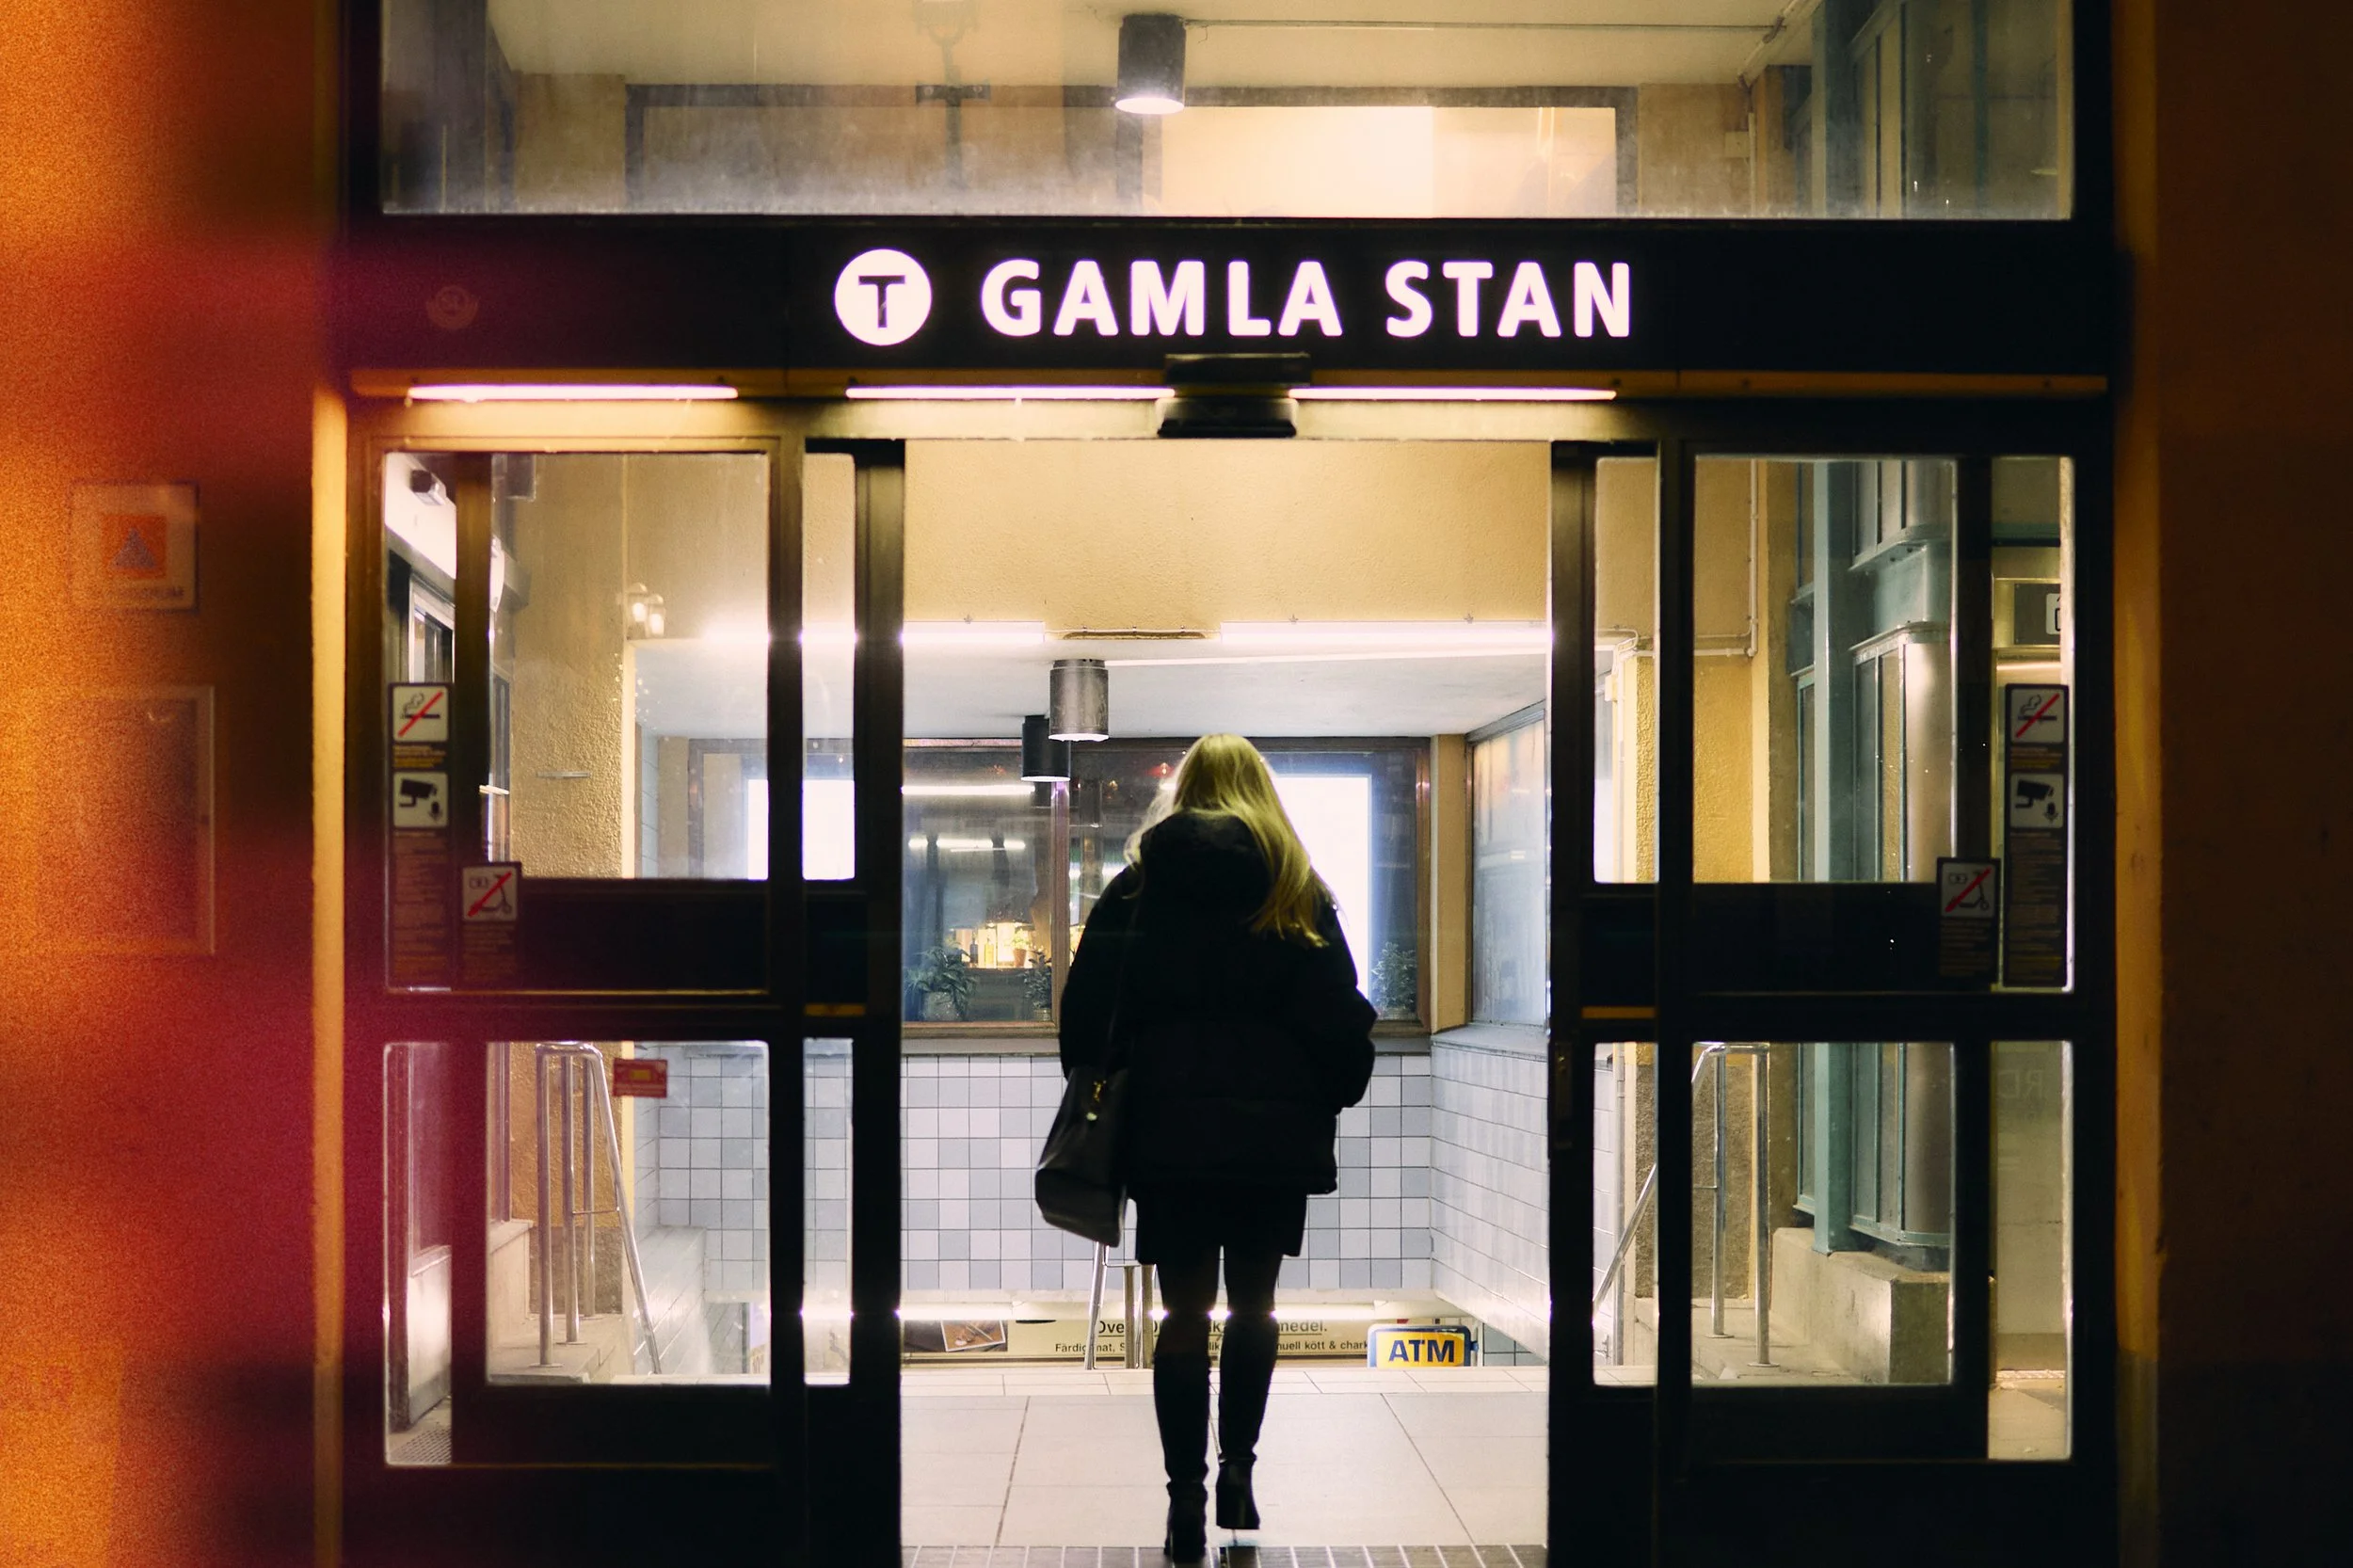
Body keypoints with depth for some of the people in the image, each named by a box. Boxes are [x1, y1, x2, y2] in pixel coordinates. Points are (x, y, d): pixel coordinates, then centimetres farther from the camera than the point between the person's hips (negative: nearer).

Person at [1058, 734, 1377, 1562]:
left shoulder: (1139, 883, 1)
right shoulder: (1301, 892, 2)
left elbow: (1088, 1006, 0)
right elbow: (1340, 1019, 0)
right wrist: (1331, 1103, 10)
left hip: (1171, 1128, 0)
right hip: (1276, 1129, 1)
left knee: (1185, 1312, 3)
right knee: (1254, 1304, 15)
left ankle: (1186, 1497, 1)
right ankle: (1237, 1467, 10)